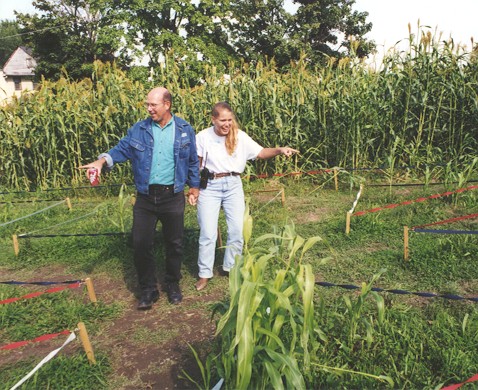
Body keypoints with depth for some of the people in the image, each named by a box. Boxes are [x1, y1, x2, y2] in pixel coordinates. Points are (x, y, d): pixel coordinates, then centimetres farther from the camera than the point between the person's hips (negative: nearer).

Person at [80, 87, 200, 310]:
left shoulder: (184, 130, 1)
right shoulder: (139, 130, 2)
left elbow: (192, 161, 8)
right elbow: (122, 149, -3)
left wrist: (194, 186, 10)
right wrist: (102, 161, -21)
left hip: (173, 197, -1)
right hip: (145, 197, 1)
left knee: (174, 243, 11)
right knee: (141, 244, 4)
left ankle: (173, 284, 32)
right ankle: (148, 289, 21)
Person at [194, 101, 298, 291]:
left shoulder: (239, 136, -3)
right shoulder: (203, 137, -6)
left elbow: (260, 152, -3)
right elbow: (195, 163, 3)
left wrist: (279, 150, -20)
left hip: (233, 185, 2)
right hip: (209, 186, -2)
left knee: (237, 230, 6)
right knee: (208, 233, 1)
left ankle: (230, 267, 26)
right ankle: (204, 274, 17)